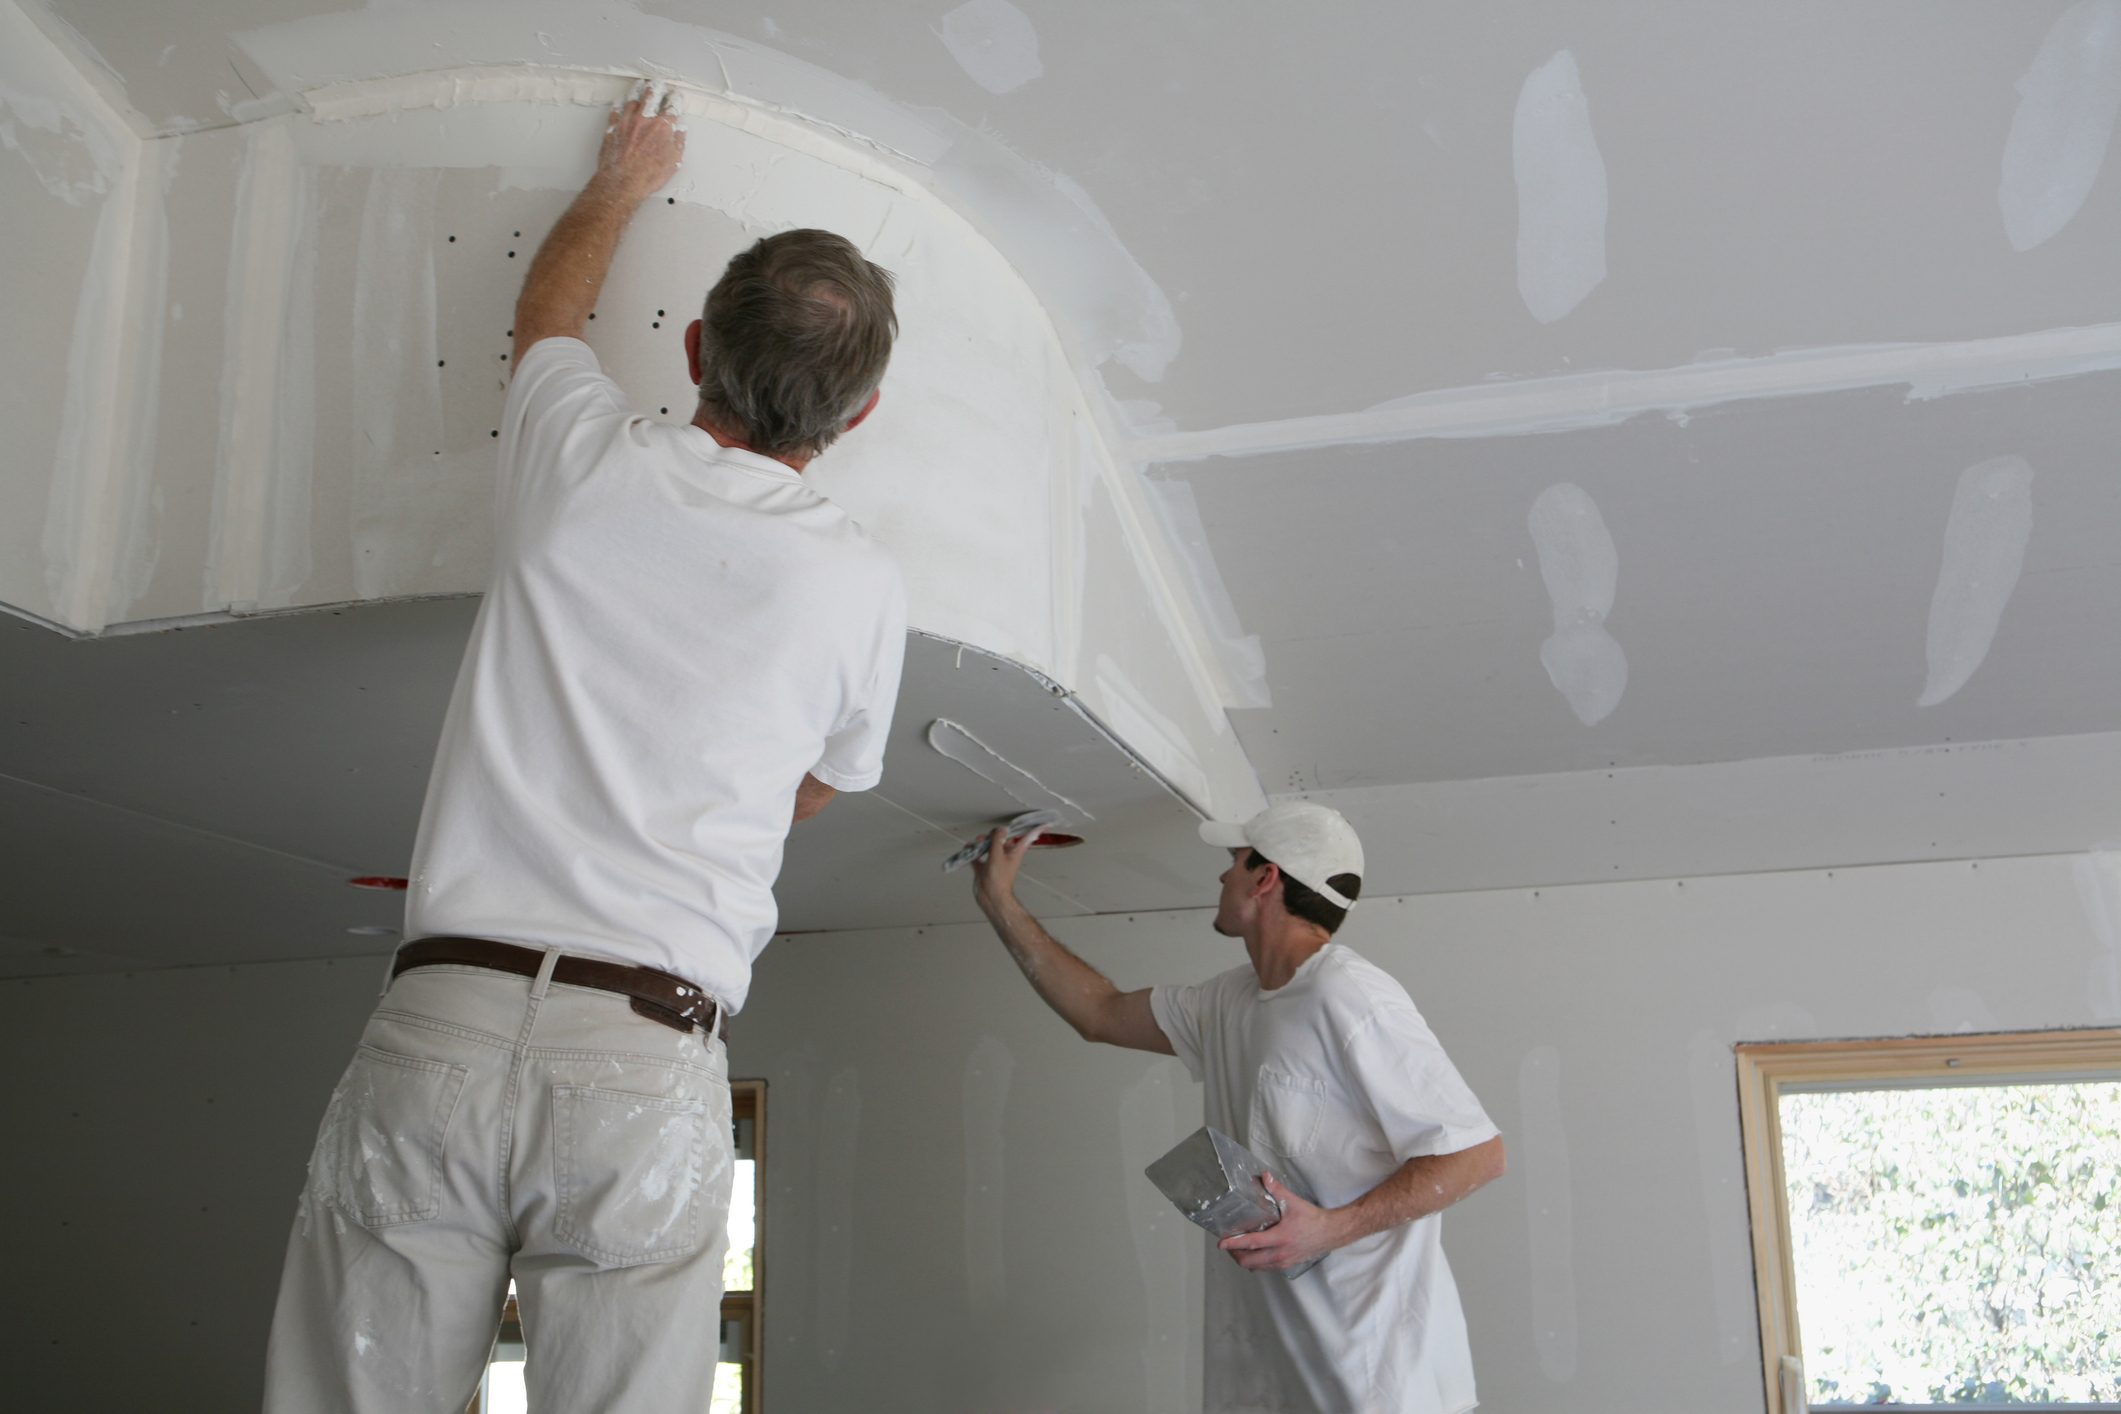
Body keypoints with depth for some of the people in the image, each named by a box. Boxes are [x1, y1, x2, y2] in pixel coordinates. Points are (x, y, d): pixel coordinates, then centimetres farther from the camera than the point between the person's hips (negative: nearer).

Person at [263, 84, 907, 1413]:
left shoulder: (587, 457, 6)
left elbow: (547, 310, 31)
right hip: (649, 1068, -1)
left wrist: (620, 183, 49)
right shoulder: (862, 583, 3)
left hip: (435, 1029, 2)